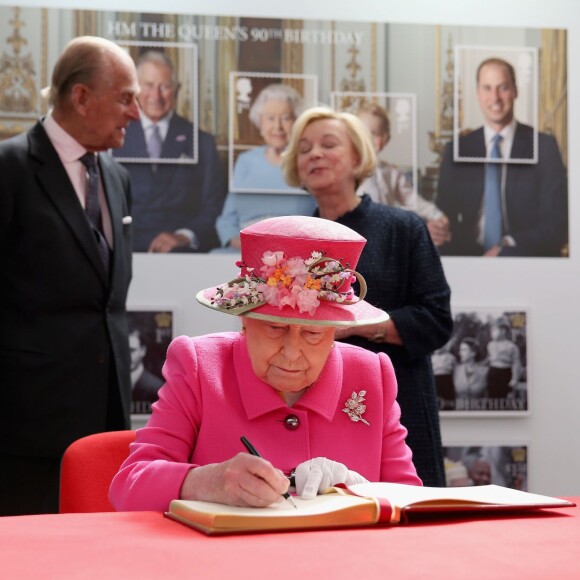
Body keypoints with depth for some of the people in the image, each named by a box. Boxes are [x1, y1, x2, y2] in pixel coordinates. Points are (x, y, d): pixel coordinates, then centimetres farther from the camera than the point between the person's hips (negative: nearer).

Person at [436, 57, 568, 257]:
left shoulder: (544, 147, 3)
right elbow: (445, 218, 10)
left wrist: (508, 246, -13)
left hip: (528, 257, -2)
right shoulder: (456, 150, 11)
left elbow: (557, 223, 0)